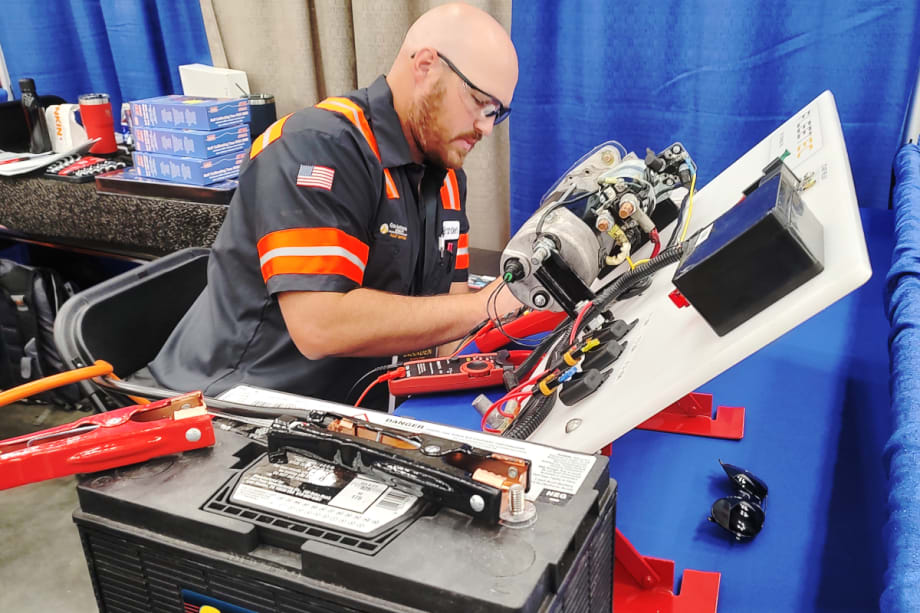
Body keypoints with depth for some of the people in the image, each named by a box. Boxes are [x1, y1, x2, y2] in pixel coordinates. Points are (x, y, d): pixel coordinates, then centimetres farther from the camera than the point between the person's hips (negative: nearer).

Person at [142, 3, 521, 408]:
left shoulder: (447, 174, 8)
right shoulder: (318, 146, -19)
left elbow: (447, 304, 8)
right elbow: (320, 326, -29)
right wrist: (484, 305, -24)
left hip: (342, 405, 7)